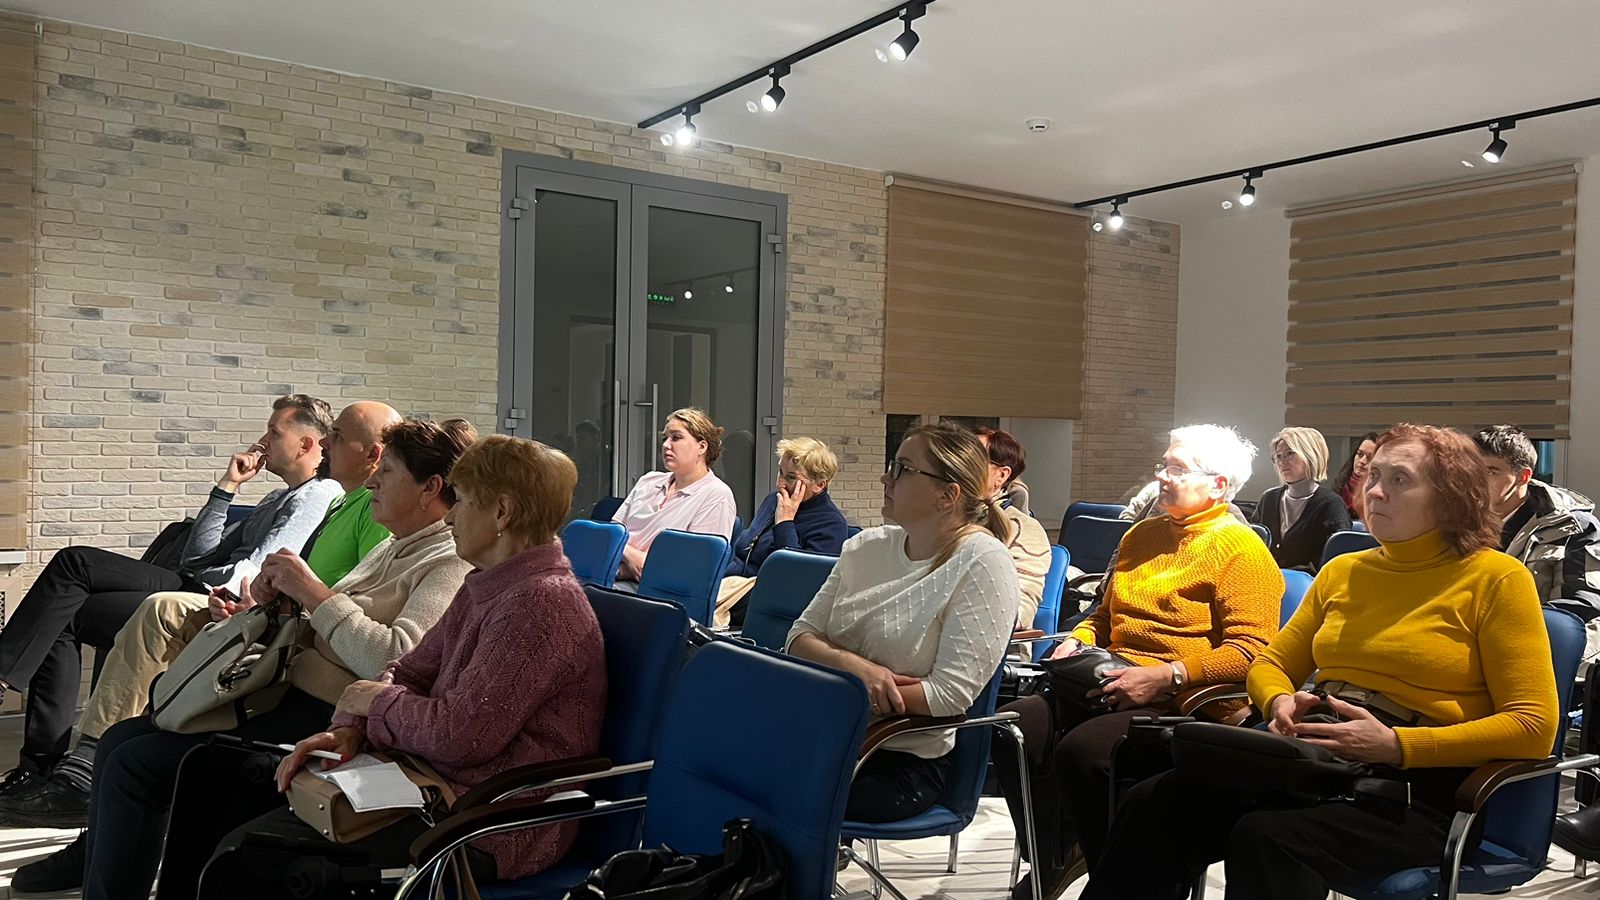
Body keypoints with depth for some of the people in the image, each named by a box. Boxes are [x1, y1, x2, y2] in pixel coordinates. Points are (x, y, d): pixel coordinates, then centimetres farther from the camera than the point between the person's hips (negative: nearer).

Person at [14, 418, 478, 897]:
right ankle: (93, 853, 37)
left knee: (134, 764, -10)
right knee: (120, 740, 14)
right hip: (281, 689, 10)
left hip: (320, 715, -10)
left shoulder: (451, 566, -16)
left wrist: (313, 591, -20)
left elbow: (393, 660, -29)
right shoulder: (396, 548, 17)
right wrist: (267, 608, 3)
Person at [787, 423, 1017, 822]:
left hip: (907, 761, -6)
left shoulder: (982, 563, -10)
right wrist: (850, 665, -14)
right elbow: (800, 636, 8)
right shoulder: (866, 546, 9)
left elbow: (951, 693, -16)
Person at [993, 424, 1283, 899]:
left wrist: (1166, 676, -23)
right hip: (1112, 689, 7)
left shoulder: (1242, 549, -3)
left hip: (1183, 702, -7)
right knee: (1015, 726, -17)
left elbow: (1250, 651, -14)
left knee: (1081, 749, -32)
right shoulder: (1142, 534, 21)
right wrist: (1077, 641, 12)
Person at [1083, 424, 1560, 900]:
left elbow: (1534, 726, -6)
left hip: (1420, 784, -5)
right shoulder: (1342, 571, 18)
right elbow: (1271, 664, 24)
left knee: (1268, 838, -35)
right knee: (1151, 805, -20)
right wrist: (1281, 703, -2)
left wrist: (1395, 745, -18)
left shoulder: (1495, 577, 0)